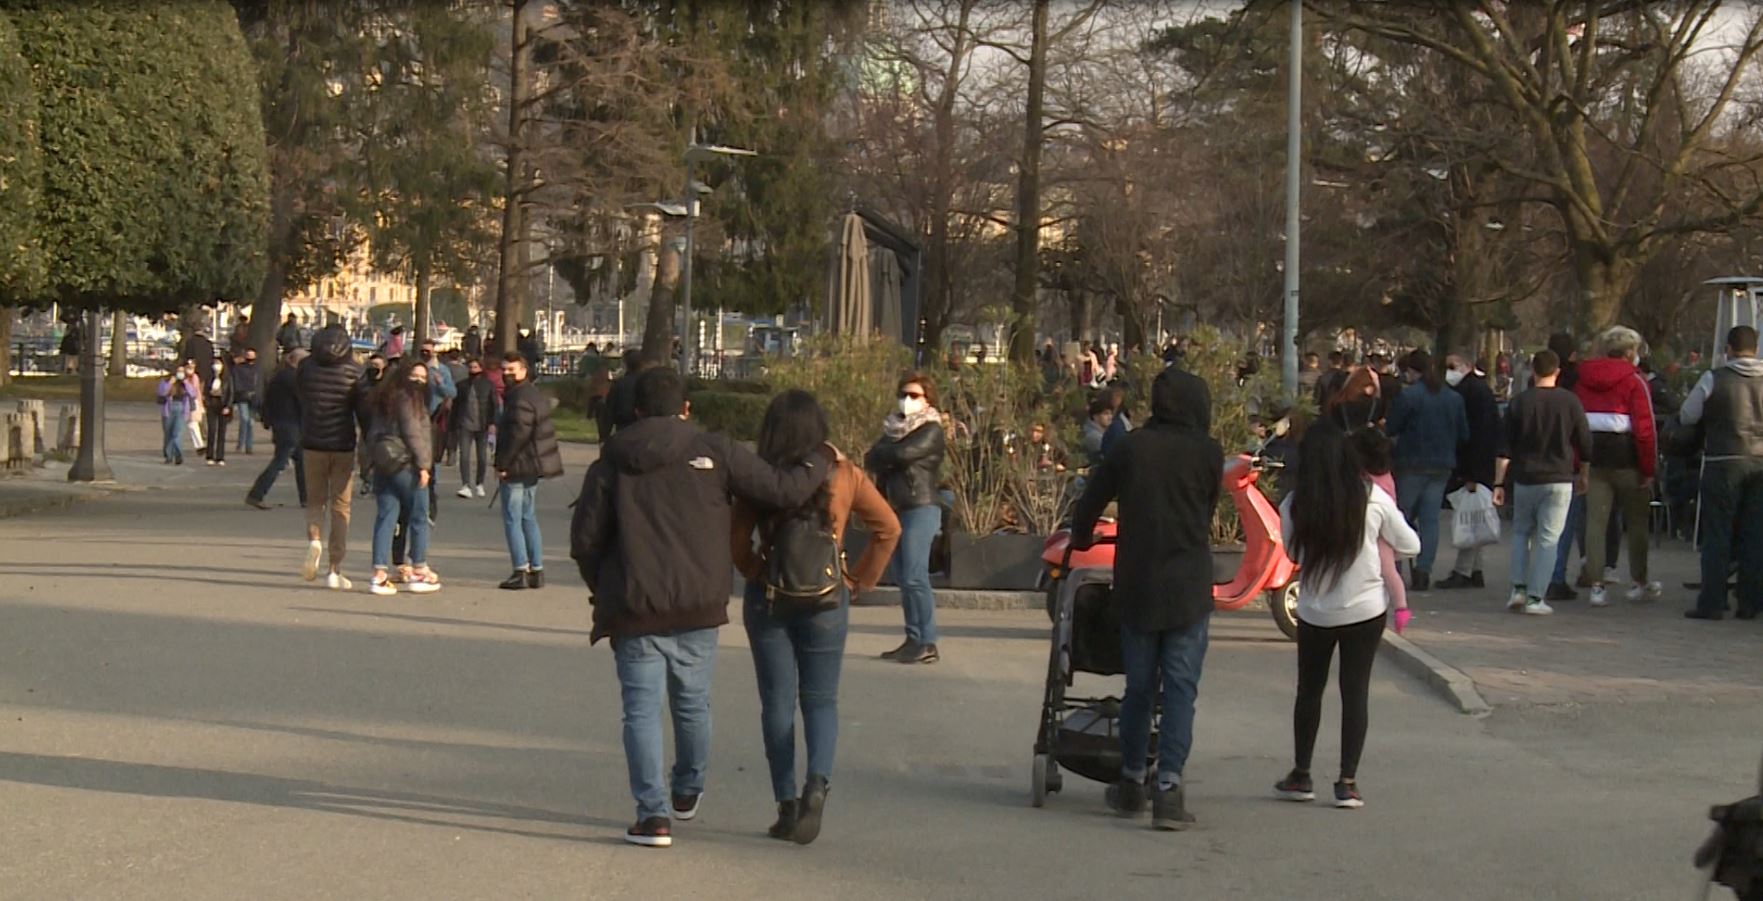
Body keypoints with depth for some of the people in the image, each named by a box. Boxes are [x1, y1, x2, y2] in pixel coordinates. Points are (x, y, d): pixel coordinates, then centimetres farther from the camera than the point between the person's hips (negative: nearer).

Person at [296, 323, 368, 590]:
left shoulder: (305, 367, -3)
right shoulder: (354, 371, -7)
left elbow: (299, 396, 11)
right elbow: (364, 410, -6)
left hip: (312, 445, 1)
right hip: (343, 447, -1)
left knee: (315, 500, 17)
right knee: (340, 506, 6)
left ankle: (314, 539, -14)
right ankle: (335, 570, 4)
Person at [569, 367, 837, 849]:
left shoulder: (611, 463, 1)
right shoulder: (715, 453, -3)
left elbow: (585, 540, 0)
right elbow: (783, 491, -5)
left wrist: (604, 590, 17)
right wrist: (824, 462, 13)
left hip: (635, 609, -1)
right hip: (698, 608, 1)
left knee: (642, 709, 3)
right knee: (692, 703, 18)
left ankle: (653, 814, -4)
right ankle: (687, 791, 38)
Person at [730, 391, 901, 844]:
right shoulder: (844, 476, -4)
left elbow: (737, 540, -8)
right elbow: (888, 527, -1)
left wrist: (757, 573, 8)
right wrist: (859, 580, 6)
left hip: (768, 599, -1)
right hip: (826, 601, 1)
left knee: (777, 702, 9)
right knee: (820, 700, 10)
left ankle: (787, 803, 6)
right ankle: (817, 782, -15)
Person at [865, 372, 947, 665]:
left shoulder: (930, 430, -4)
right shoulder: (894, 427, 19)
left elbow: (904, 453, -17)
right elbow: (871, 460, 10)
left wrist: (883, 455, 1)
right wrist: (890, 456, -9)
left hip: (921, 507, -8)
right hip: (896, 508, 8)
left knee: (914, 576, -13)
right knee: (901, 575, 6)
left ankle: (927, 644, -12)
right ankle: (913, 640, 10)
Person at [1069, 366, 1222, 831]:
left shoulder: (1131, 447, 2)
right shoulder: (1208, 452, -3)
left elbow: (1088, 504, 7)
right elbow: (1207, 514, 6)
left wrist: (1081, 540, 27)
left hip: (1135, 584, 3)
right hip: (1189, 587, -2)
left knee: (1139, 685, 13)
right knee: (1180, 687, 0)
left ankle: (1131, 783, 22)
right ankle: (1168, 786, -7)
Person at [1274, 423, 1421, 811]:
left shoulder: (1294, 506, -10)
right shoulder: (1372, 498, -11)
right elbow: (1410, 546, 0)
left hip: (1315, 612, 1)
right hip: (1366, 608, 0)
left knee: (1309, 690, 16)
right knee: (1356, 691, 5)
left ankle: (1301, 775, 23)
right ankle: (1348, 782, 5)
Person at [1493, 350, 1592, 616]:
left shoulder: (1519, 402, -2)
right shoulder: (1570, 402, -3)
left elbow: (1504, 449, -2)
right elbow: (1586, 444, 1)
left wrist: (1499, 483, 3)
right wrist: (1583, 473, 17)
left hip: (1525, 479, 1)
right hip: (1559, 480, -1)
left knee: (1521, 532, 17)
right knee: (1548, 539, 2)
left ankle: (1519, 588, 7)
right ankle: (1536, 597, -3)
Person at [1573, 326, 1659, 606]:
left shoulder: (1583, 379, 8)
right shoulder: (1634, 380, -7)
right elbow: (1644, 427, -12)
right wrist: (1648, 468, -8)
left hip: (1592, 454, 4)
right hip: (1625, 456, -4)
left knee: (1595, 521, 4)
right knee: (1636, 521, 11)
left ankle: (1597, 585, -1)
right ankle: (1639, 583, 21)